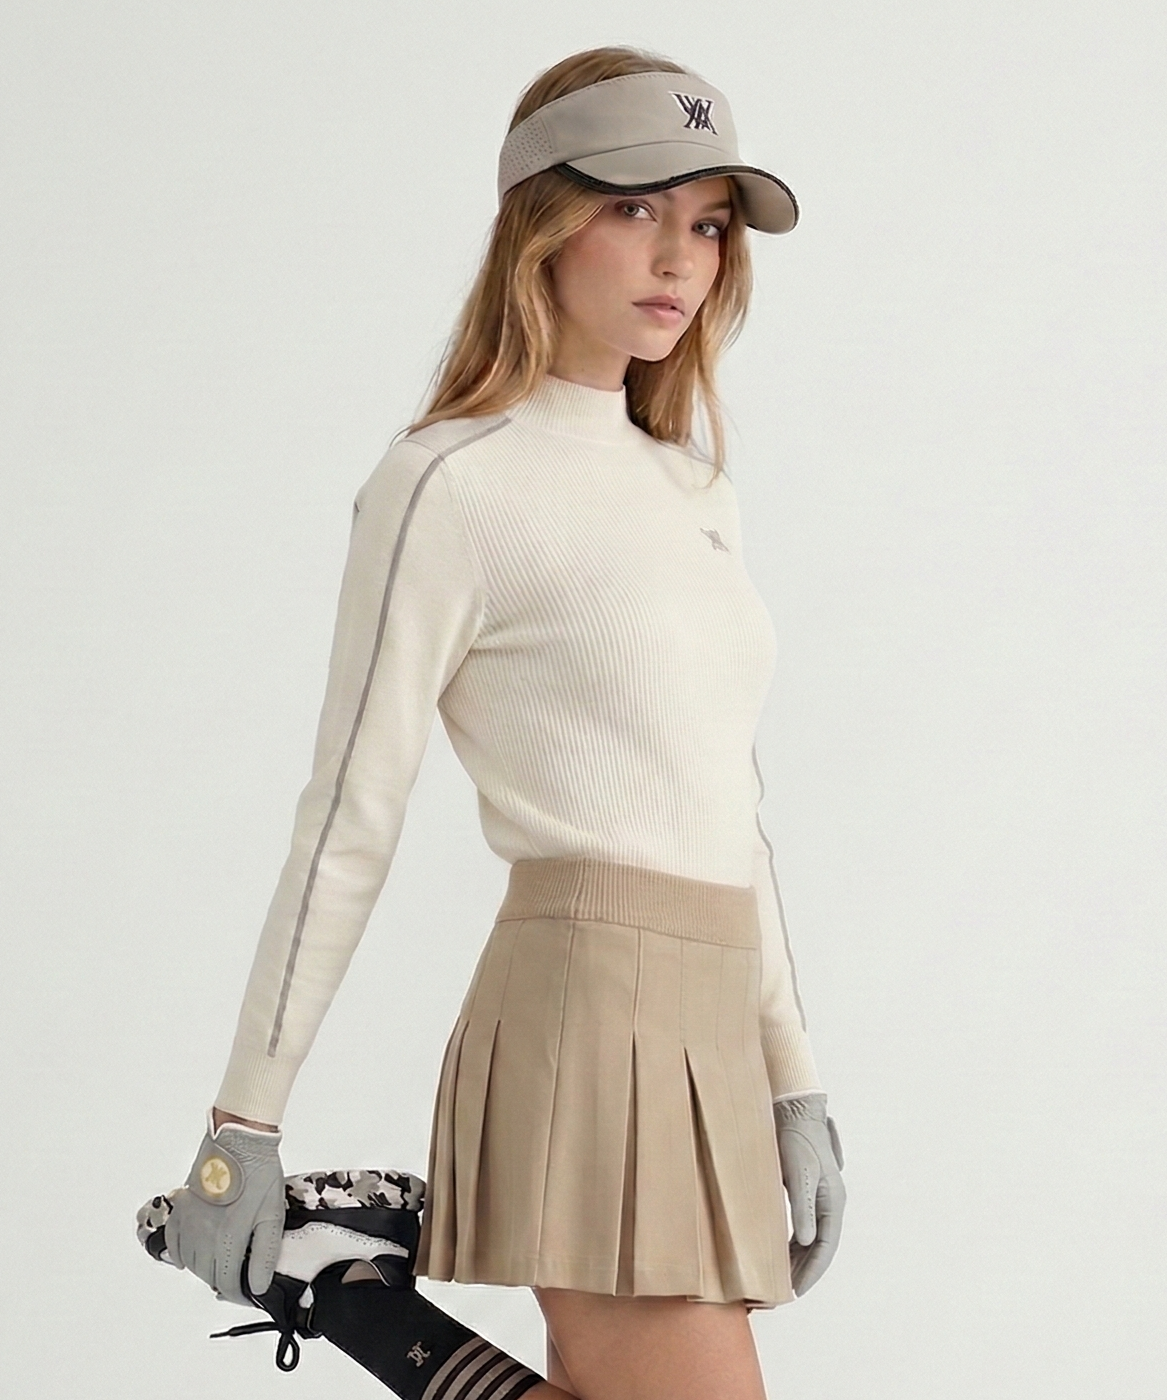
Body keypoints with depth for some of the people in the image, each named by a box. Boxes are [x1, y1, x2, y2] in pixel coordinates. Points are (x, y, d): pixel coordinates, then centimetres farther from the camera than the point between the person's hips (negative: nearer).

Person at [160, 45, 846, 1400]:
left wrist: (793, 1083, 15)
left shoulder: (686, 487, 18)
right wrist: (243, 1124, -5)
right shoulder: (451, 484, -5)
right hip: (591, 1009, -8)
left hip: (701, 1039, 8)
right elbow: (347, 823, -6)